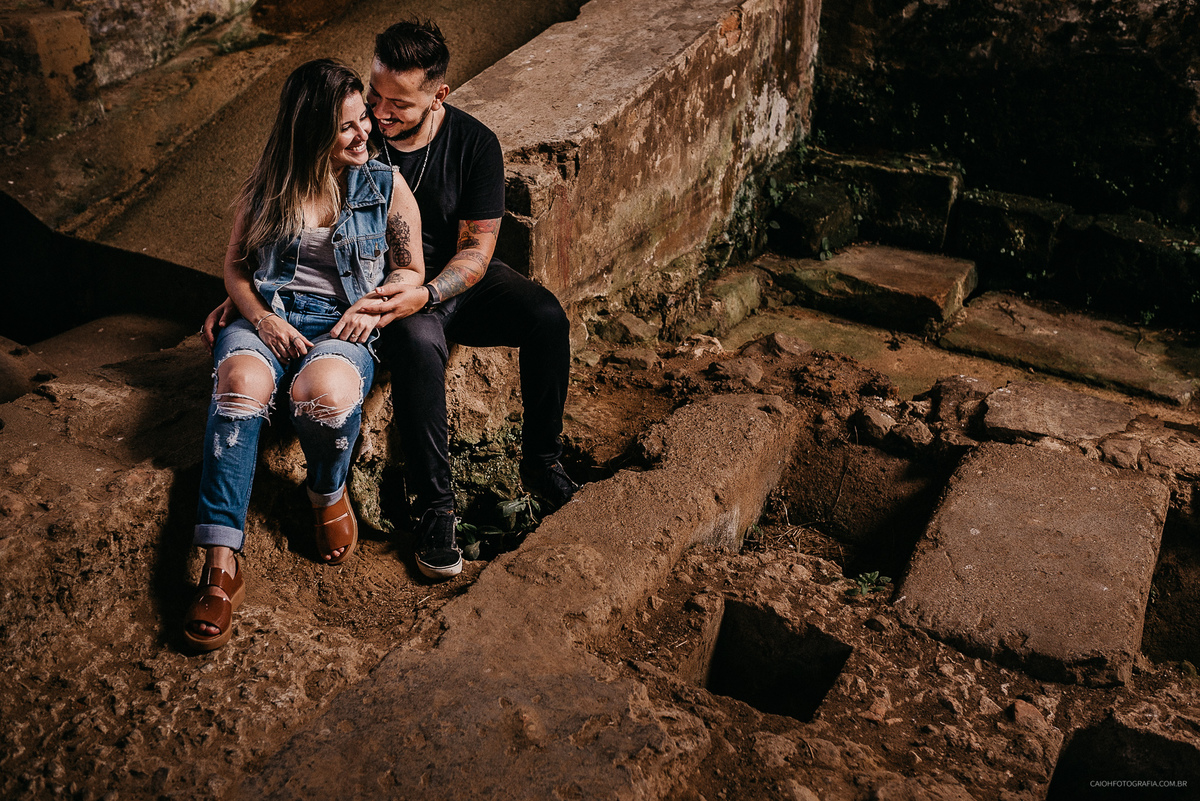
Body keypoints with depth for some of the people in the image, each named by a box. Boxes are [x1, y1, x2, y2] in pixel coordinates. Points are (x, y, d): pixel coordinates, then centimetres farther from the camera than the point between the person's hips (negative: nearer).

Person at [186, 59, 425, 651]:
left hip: (344, 325, -1)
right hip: (266, 317, 1)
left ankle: (328, 492, -2)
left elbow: (411, 274, 11)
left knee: (327, 392, -38)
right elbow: (235, 265, 14)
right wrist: (262, 319, -6)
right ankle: (220, 568, -37)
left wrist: (374, 307, -10)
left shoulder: (386, 186, 7)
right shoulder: (267, 187, 9)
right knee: (240, 384, -35)